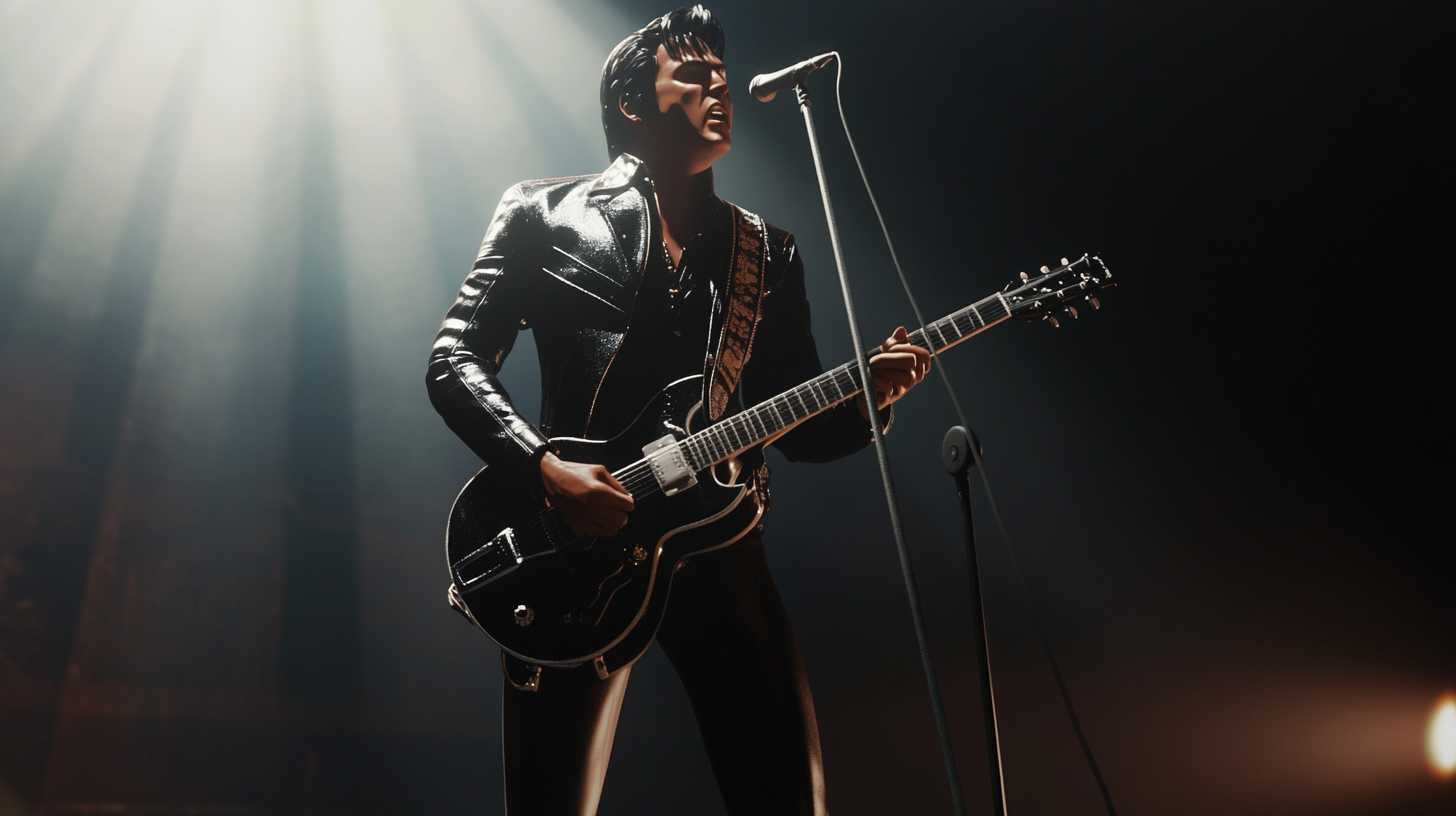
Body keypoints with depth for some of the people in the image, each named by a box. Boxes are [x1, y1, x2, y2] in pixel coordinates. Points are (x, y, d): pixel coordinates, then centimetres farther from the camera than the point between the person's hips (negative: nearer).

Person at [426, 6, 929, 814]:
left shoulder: (767, 253, 17)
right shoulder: (542, 214, 8)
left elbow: (799, 427, 16)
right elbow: (454, 362, 2)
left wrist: (866, 397, -6)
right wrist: (546, 468, -14)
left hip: (718, 538, 3)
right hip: (571, 543, -2)